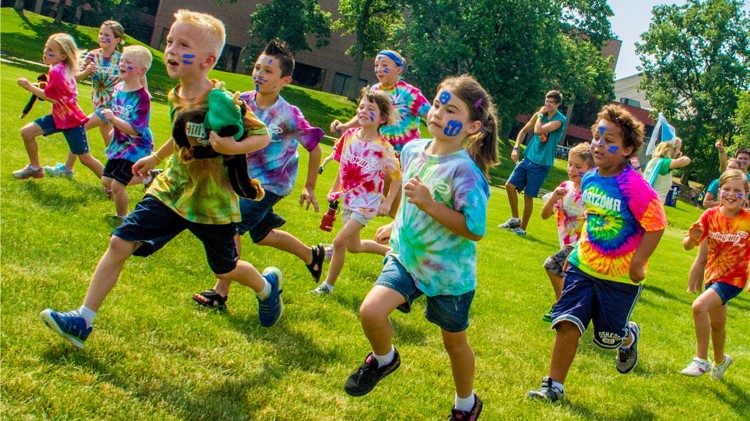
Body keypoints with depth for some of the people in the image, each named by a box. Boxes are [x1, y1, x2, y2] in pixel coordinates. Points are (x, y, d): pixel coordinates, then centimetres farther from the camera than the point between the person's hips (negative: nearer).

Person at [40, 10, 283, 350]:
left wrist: (232, 147, -32)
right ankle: (83, 320, 2)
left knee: (225, 269, 14)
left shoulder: (221, 103, -23)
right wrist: (155, 158, 26)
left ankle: (267, 285, 48)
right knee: (120, 242, -6)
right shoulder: (176, 97, -2)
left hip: (210, 202, -5)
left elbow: (263, 136, -16)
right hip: (171, 190, 5)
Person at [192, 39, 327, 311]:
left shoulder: (288, 115, -24)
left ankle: (220, 293, -3)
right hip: (247, 177, 7)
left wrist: (309, 187, -3)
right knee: (262, 235, 22)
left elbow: (314, 148, -11)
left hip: (271, 183, -7)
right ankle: (312, 256, 47)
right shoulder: (243, 101, -11)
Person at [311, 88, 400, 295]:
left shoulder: (383, 147, -22)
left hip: (367, 203, -7)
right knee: (353, 246, 22)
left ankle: (328, 285, 4)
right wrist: (334, 190, 12)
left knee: (339, 241, -15)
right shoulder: (349, 135, -7)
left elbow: (397, 176, -11)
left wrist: (388, 202, -14)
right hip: (348, 199, 7)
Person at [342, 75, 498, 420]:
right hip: (407, 256, 5)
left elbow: (475, 229, -28)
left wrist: (429, 204, -32)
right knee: (370, 310, -15)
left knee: (454, 341, 14)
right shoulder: (413, 150, -4)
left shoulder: (464, 171, -25)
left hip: (449, 272, -5)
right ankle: (384, 359, 18)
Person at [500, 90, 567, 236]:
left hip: (542, 163, -6)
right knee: (510, 185, -2)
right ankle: (515, 219, 14)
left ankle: (522, 228, 15)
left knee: (528, 196, 0)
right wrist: (516, 148, 2)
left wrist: (540, 115, -10)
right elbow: (524, 130, 14)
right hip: (528, 158, 6)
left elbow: (538, 130, -25)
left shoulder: (559, 119, -14)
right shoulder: (540, 114, 5)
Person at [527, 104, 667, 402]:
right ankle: (554, 386, 10)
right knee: (568, 323, -2)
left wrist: (636, 263, -19)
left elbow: (656, 226, -20)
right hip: (584, 266, 5)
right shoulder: (589, 179, -2)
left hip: (620, 276, -4)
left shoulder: (634, 186, -24)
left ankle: (630, 337, 47)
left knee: (607, 336, 11)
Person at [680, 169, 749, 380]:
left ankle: (701, 360, -10)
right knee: (716, 323, 23)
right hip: (713, 274, 5)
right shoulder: (711, 215, -9)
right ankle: (720, 360, 51)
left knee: (699, 306, -26)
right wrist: (692, 238, -29)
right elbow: (688, 245, -8)